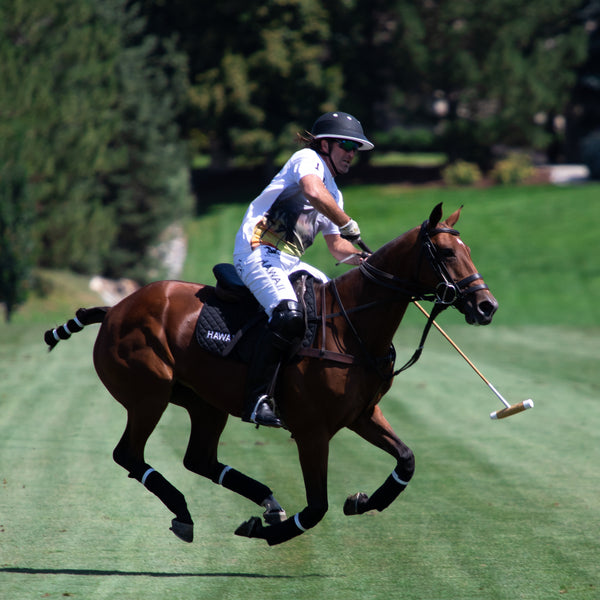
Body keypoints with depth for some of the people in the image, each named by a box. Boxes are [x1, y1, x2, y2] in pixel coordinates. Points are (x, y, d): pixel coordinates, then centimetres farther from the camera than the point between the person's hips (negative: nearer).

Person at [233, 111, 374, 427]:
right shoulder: (308, 159, 1)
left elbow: (336, 245, 32)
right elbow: (313, 191, -22)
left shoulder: (334, 195, 26)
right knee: (290, 315, -32)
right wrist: (349, 224, -14)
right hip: (257, 251, -10)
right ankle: (257, 399, -33)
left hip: (290, 263, 10)